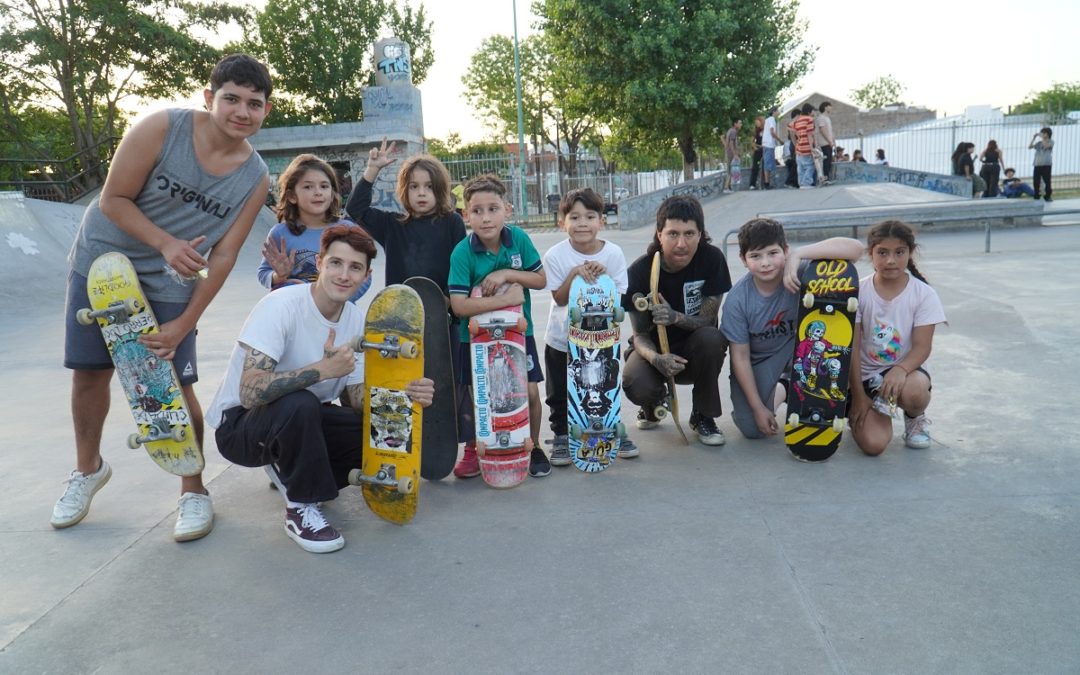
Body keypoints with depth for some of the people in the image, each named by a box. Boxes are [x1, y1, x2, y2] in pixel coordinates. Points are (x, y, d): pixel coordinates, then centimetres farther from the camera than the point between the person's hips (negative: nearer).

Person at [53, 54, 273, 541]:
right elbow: (113, 199, -15)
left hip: (169, 286, 0)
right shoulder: (162, 128, -18)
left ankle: (194, 491, 12)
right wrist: (166, 243, -29)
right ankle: (88, 468, 34)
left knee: (175, 385, -6)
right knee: (89, 371, 9)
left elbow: (223, 257, -11)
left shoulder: (255, 180, -12)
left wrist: (184, 324, -16)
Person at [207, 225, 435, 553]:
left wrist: (405, 396, -23)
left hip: (300, 419, 6)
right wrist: (323, 369, -40)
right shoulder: (281, 306, -24)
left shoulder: (357, 320, -4)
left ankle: (290, 469, 9)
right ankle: (300, 508, -13)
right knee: (299, 403, -38)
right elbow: (250, 393, -34)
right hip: (239, 424, -6)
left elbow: (361, 400, -4)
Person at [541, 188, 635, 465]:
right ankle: (561, 436, 27)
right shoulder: (555, 255, -14)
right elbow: (560, 299, -15)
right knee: (560, 393, 9)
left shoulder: (613, 253, -11)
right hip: (562, 339, -1)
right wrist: (574, 274, -29)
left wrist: (601, 276, -25)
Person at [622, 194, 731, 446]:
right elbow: (640, 334, -14)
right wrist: (656, 358, -38)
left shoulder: (712, 259, -17)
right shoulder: (639, 272, -18)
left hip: (693, 352, 1)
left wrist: (675, 317, -39)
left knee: (711, 338, -34)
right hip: (655, 350, 0)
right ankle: (654, 406, 11)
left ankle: (703, 416, -8)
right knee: (636, 385, -32)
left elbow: (708, 319, -16)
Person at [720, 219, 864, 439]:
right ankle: (781, 388, 26)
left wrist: (799, 255, -47)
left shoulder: (800, 272, -26)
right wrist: (758, 407, -15)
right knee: (753, 429, -7)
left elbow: (856, 248, -40)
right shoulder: (737, 299, -25)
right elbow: (741, 357, -17)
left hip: (797, 343, 0)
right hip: (757, 361, 0)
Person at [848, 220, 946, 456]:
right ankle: (876, 409, 17)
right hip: (866, 373, 0)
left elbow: (922, 347, -12)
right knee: (873, 443, -22)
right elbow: (852, 349, -7)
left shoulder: (923, 294, -6)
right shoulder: (859, 292, -7)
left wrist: (900, 370, -33)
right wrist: (858, 396, -11)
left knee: (914, 391, -38)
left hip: (906, 368, 1)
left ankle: (915, 418, 2)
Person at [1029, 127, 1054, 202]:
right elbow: (1029, 147, 4)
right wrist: (1034, 138, -1)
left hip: (1046, 165, -3)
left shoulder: (1051, 142, 5)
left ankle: (1048, 196, 4)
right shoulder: (1038, 143, 15)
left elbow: (1046, 146, -17)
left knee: (1047, 181, -4)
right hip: (1037, 164, 4)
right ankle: (1036, 197, 6)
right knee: (1036, 181, -1)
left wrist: (1042, 138, -11)